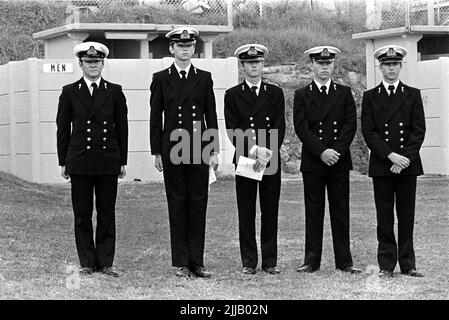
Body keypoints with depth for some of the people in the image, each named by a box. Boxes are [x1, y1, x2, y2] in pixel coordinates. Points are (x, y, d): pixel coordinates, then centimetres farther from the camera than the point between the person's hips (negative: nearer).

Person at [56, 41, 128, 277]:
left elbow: (122, 128, 9)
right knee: (82, 214, 3)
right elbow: (63, 128, 8)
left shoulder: (115, 92, 8)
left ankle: (105, 262, 8)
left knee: (107, 213, 3)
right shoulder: (70, 92, 6)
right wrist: (63, 162, 3)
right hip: (79, 161, 0)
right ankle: (87, 263, 10)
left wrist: (123, 161, 5)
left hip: (108, 161, 0)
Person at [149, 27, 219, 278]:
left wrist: (214, 151, 3)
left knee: (199, 203, 1)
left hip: (199, 150, 1)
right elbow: (156, 118, 6)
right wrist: (157, 152, 0)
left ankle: (197, 262, 7)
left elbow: (211, 116, 8)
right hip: (173, 151, -1)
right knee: (177, 204, 2)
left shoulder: (204, 78, 9)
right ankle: (181, 263, 7)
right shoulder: (161, 79, 6)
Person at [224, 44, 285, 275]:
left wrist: (267, 154, -13)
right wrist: (253, 150, -15)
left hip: (271, 160, 1)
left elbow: (279, 128, 1)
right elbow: (233, 131, -2)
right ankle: (249, 262, 7)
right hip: (244, 159, -1)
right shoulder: (232, 95, 6)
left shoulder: (275, 93, 10)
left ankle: (270, 261, 9)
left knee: (270, 211, 2)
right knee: (246, 212, 1)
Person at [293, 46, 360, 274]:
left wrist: (336, 151, -12)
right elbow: (301, 128, -3)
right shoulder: (301, 95, 7)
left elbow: (351, 125, 2)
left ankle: (344, 261, 5)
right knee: (313, 212, 1)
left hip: (339, 161, 1)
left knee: (340, 211, 2)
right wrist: (322, 152, -15)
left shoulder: (344, 93, 11)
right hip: (312, 162, -1)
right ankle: (312, 260, 6)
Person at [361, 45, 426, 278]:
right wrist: (390, 156, -13)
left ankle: (407, 264, 10)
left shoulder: (413, 95, 9)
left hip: (408, 164, 1)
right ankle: (386, 265, 7)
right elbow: (368, 132, -1)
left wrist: (405, 157, -11)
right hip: (381, 166, 0)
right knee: (384, 217, 1)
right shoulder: (370, 97, 8)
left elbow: (419, 130, 2)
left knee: (407, 217, 3)